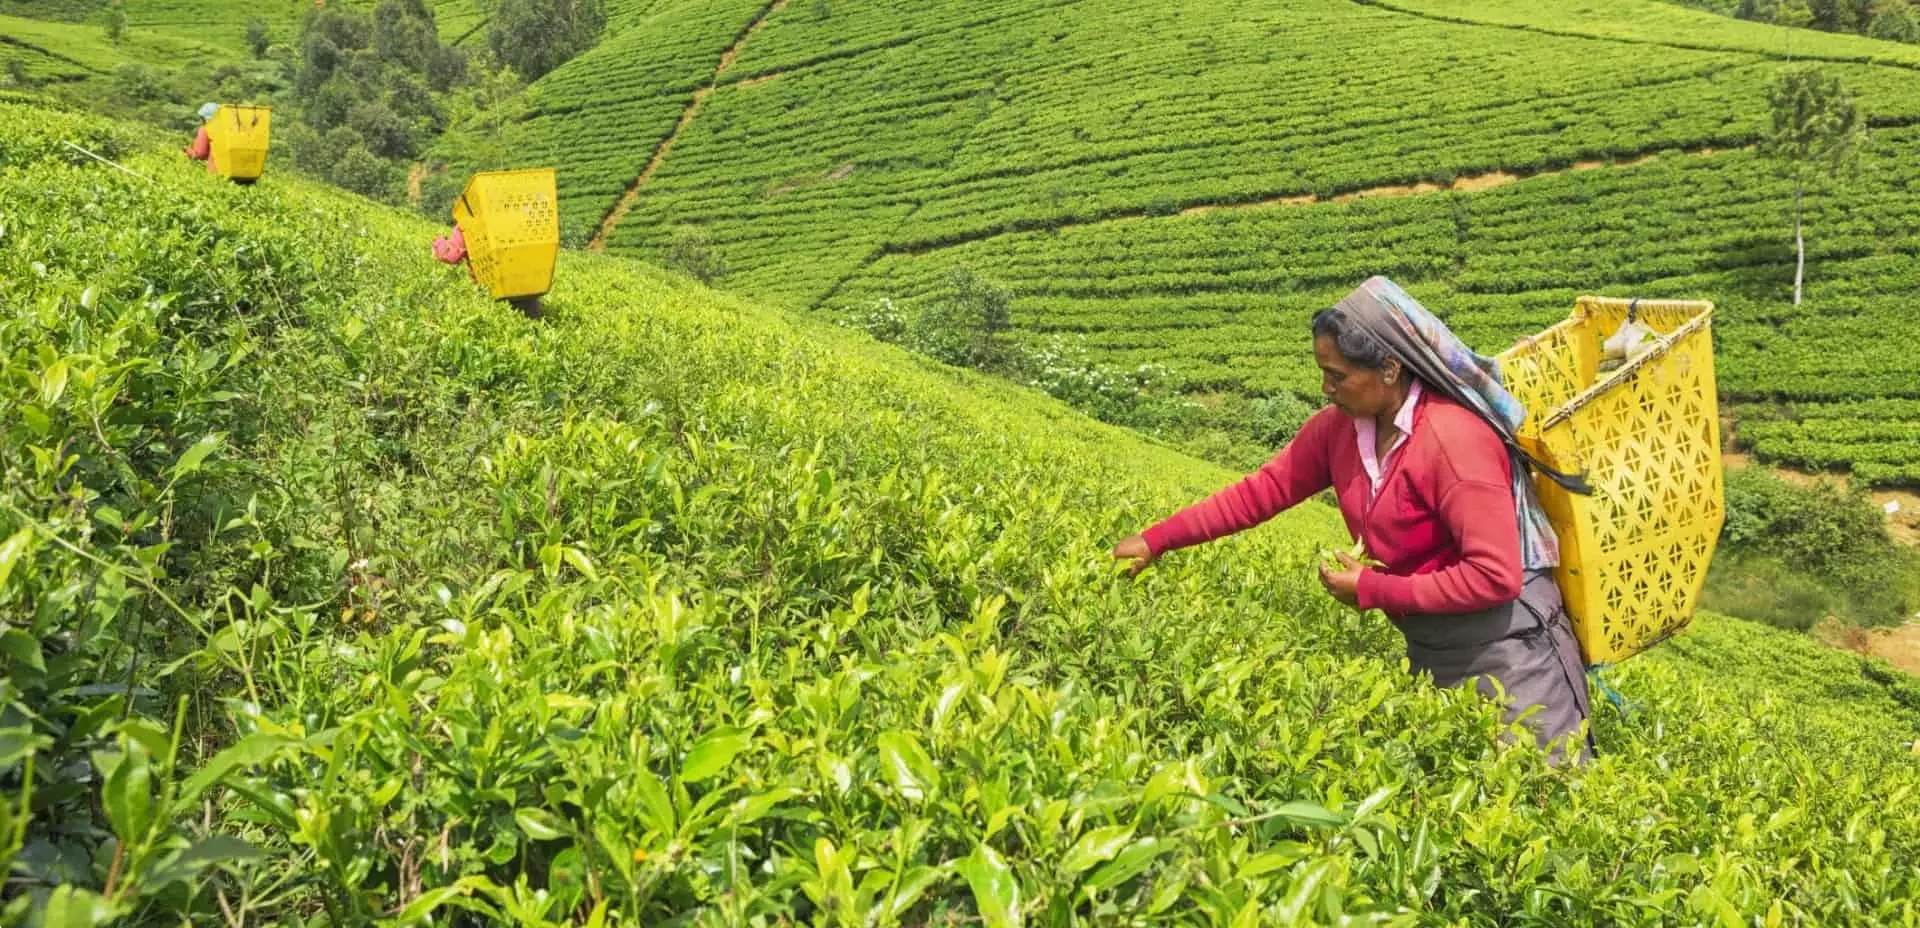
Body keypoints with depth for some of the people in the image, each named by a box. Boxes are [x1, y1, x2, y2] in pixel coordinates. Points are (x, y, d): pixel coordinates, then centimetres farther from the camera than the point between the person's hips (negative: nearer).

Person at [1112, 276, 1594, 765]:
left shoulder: (1455, 438, -26)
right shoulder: (1339, 427, -4)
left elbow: (1496, 577, -26)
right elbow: (1262, 490, 2)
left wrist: (1372, 590, -20)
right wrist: (1156, 540, -3)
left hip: (1506, 639, -7)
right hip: (1430, 645, 7)